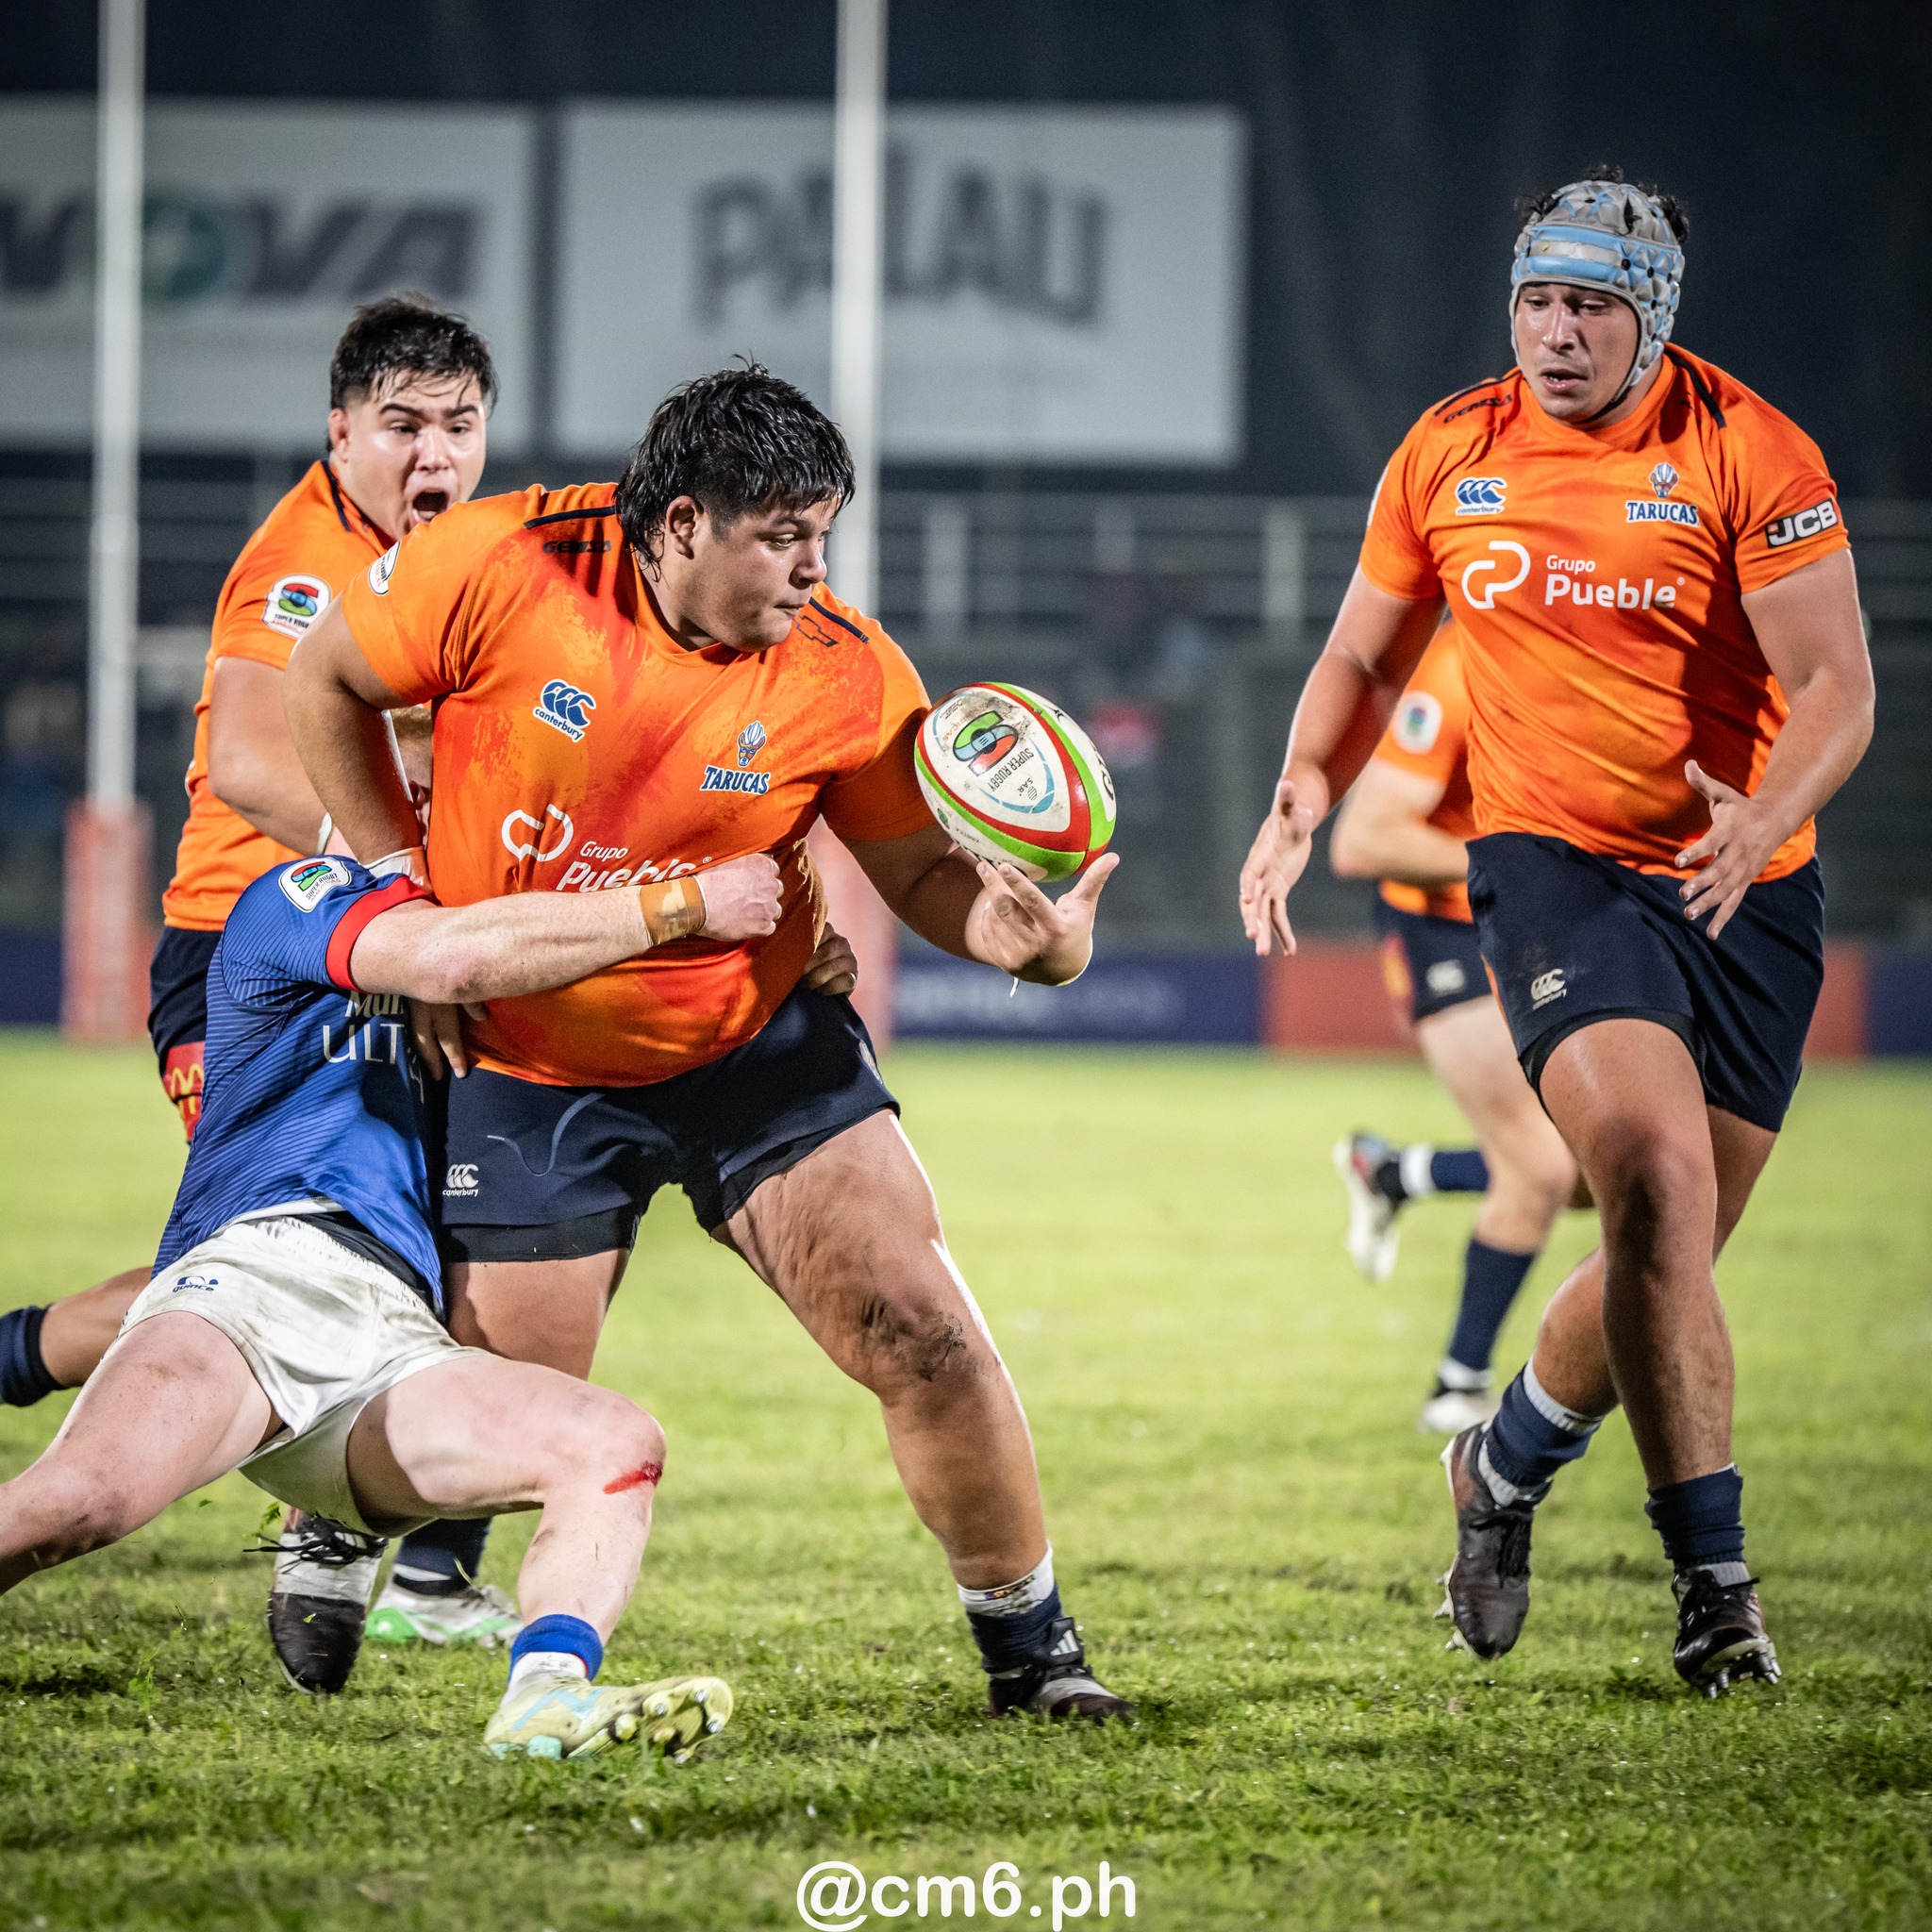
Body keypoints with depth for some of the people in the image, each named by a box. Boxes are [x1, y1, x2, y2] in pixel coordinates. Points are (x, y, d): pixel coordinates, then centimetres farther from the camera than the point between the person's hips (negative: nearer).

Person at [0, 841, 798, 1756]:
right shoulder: (295, 897, 12)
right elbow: (451, 956, -7)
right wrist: (689, 903, -4)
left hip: (394, 1343, 7)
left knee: (619, 1444, -18)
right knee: (86, 1498, -35)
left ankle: (545, 1698, -38)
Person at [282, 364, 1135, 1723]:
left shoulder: (847, 674, -15)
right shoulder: (499, 568, -18)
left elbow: (918, 863, -6)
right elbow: (326, 687, -2)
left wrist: (1005, 930, -29)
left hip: (755, 1041, 1)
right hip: (525, 1060, -1)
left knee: (920, 1332, -11)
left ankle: (1028, 1641, 8)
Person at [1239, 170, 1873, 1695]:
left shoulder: (1750, 453, -8)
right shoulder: (1449, 457, 2)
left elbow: (1837, 686, -13)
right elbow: (1365, 658, 15)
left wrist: (1764, 819, -32)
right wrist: (1304, 798, -3)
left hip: (1741, 886, 0)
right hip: (1551, 864, 0)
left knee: (1673, 1251, 5)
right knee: (1659, 1180, -23)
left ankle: (1508, 1464, 35)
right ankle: (1712, 1579, -20)